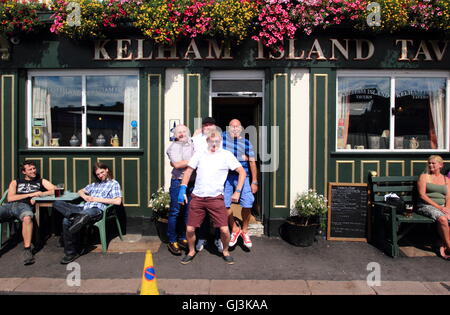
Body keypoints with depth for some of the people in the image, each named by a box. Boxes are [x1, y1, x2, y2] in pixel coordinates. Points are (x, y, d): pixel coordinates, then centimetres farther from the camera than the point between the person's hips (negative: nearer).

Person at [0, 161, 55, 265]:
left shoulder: (41, 181, 25)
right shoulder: (15, 182, 27)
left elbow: (55, 190, 11)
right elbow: (10, 198, 12)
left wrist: (40, 194, -2)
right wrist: (30, 194, 2)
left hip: (24, 205, -2)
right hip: (9, 205, 3)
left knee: (27, 218, -39)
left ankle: (27, 250, -38)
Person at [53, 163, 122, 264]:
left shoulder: (114, 183, 9)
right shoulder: (95, 184, 31)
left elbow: (118, 201, -6)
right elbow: (80, 191, 36)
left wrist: (98, 199, -5)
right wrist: (85, 196, 11)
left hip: (97, 209, -7)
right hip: (84, 207, 7)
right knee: (57, 203, -17)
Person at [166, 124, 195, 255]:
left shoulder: (190, 142, 12)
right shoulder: (173, 147, -4)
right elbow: (177, 164, -15)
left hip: (192, 182, 6)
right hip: (178, 182, -5)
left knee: (188, 211, 9)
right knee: (175, 211, -4)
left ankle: (183, 238, 20)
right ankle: (172, 241, 5)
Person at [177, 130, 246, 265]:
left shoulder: (226, 155, 3)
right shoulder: (199, 154, 10)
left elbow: (242, 172, 3)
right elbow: (188, 171, 13)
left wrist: (237, 192, -4)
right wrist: (182, 189, 2)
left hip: (216, 198, -2)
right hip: (197, 197, 2)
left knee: (224, 229, -6)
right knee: (190, 229, 2)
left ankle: (225, 251, 23)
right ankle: (191, 251, 29)